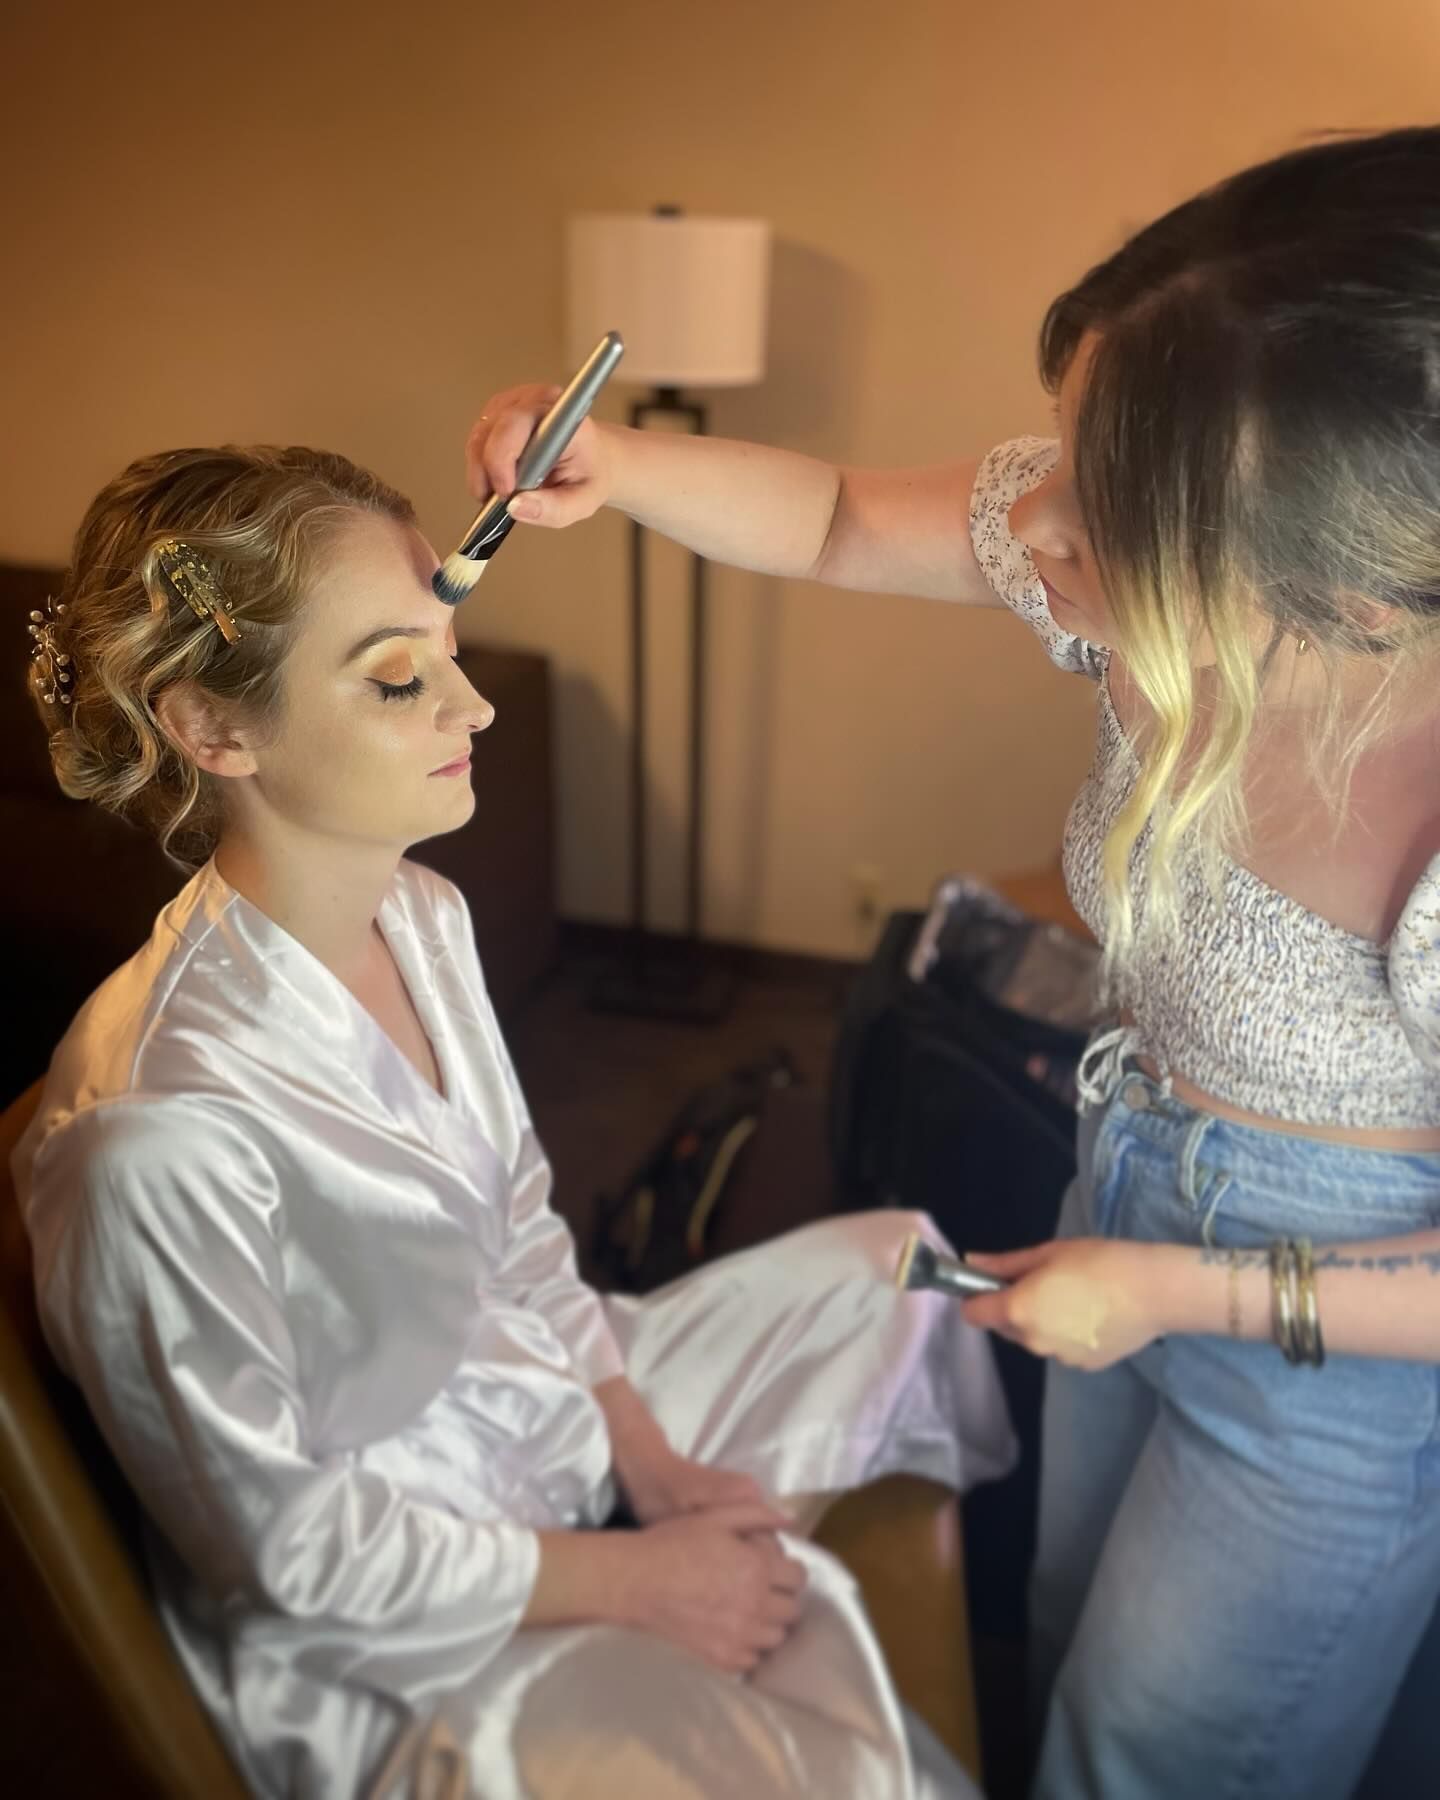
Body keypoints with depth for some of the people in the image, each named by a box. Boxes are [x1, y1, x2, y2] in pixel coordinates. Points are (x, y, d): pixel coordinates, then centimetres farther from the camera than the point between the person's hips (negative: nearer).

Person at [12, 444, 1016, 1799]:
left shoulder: (420, 915, -9)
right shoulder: (159, 1139, -33)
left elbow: (522, 1243, 3)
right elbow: (285, 1544, -20)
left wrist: (655, 1465, -4)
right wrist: (634, 1578, -14)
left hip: (548, 1412, 8)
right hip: (375, 1635, -7)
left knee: (895, 1268, 12)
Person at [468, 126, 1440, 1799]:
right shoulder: (1155, 542, -23)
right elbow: (839, 523, -6)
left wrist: (1186, 1290, -21)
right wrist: (610, 464, -22)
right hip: (1133, 1186, 5)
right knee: (1073, 1649, 31)